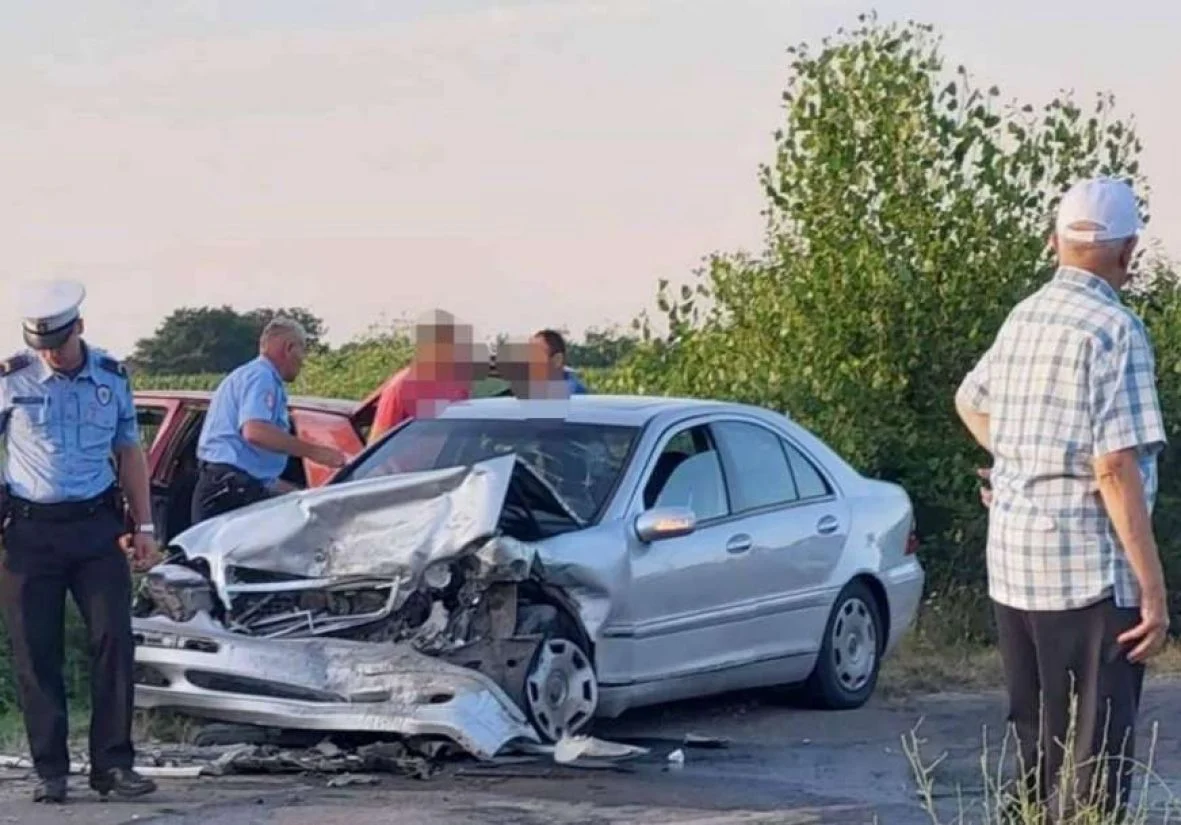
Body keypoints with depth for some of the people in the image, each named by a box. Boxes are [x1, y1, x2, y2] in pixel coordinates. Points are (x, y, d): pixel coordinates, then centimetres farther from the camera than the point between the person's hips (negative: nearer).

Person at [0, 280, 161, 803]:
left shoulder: (112, 378, 7)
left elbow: (129, 454, 15)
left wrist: (143, 527, 10)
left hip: (97, 526, 2)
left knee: (114, 641, -6)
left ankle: (112, 764, 0)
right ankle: (50, 771, 6)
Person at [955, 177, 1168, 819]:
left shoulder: (1023, 318, 12)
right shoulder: (1113, 331, -13)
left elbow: (970, 400, 31)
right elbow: (1115, 467, -19)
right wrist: (1153, 589, -17)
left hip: (1011, 561, 8)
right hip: (1088, 569, -8)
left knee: (1036, 748, 15)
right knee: (1095, 763, -6)